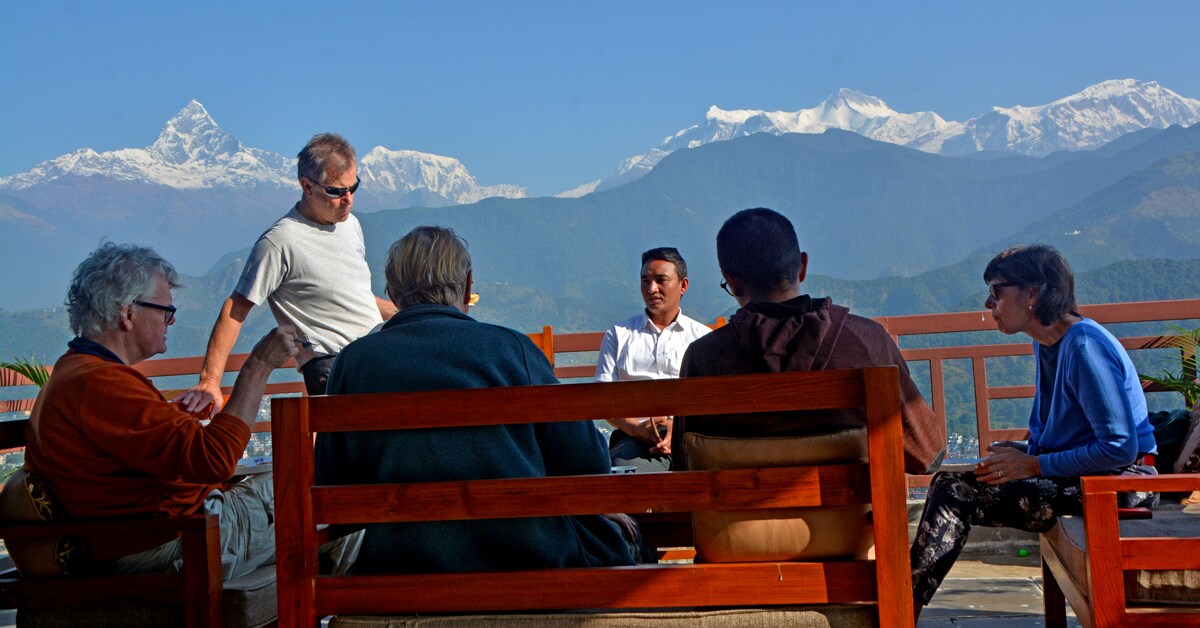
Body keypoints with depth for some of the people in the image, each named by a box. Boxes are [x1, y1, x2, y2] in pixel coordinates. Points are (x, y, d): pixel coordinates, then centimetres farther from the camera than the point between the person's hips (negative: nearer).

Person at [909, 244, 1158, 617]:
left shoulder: (1085, 346, -19)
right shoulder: (1046, 343, 12)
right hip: (1073, 466, 10)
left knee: (956, 492, -20)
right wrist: (1020, 457, -1)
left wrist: (1034, 465, -19)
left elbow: (1121, 448, -22)